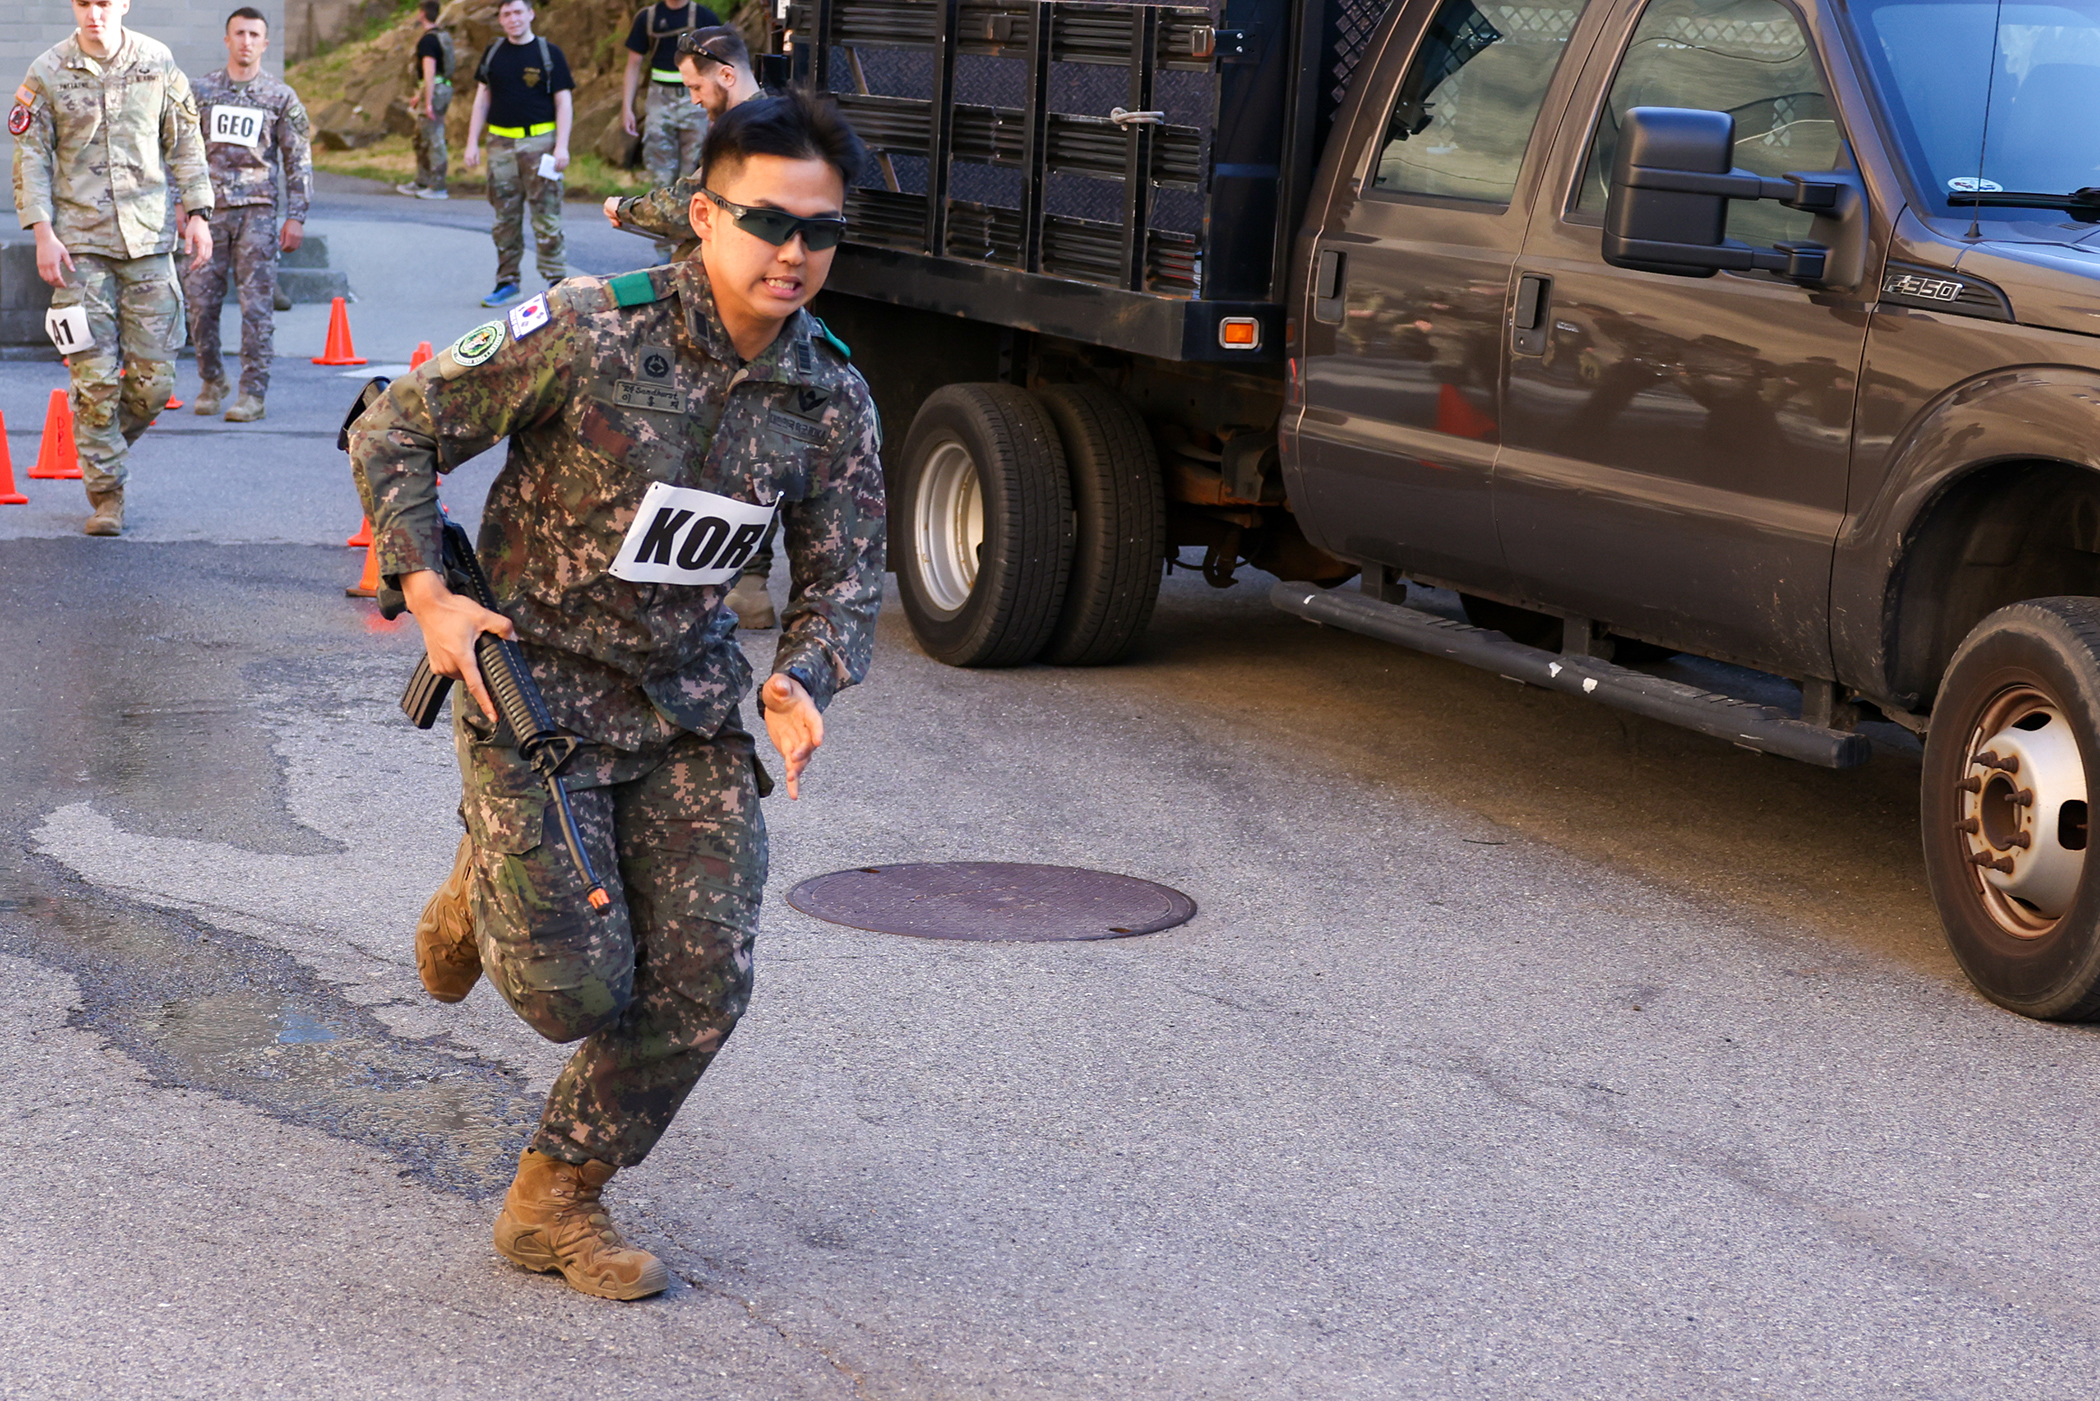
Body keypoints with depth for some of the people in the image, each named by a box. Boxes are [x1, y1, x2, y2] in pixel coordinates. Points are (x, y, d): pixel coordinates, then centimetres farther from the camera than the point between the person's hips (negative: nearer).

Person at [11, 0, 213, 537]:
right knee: (94, 379, -5)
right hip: (80, 240, -2)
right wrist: (43, 231, -7)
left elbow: (185, 144, 12)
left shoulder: (158, 63, 5)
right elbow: (30, 156, 2)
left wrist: (196, 213, 6)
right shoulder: (48, 73, 0)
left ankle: (104, 446, 28)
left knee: (154, 379, 0)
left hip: (149, 237, 2)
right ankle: (106, 492, 7)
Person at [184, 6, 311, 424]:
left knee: (257, 304, -4)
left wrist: (296, 216, -2)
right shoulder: (202, 90, 8)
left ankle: (253, 393, 1)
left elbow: (298, 161, 4)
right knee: (201, 300, 1)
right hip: (209, 208, 2)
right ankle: (211, 380, 19)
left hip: (257, 210, -2)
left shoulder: (281, 98, 3)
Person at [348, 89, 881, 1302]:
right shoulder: (587, 334, -19)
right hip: (532, 681, -4)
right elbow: (394, 434, -9)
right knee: (575, 990, -7)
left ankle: (557, 1203, 19)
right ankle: (487, 895, 29)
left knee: (702, 984, -1)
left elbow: (845, 580, 1)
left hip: (689, 702, 5)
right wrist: (428, 595, -15)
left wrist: (801, 681, -20)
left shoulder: (835, 402, -5)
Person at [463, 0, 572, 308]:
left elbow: (564, 102, -1)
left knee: (546, 217, -6)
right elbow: (482, 99, 16)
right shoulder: (493, 53, 11)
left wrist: (562, 146, -10)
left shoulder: (549, 53, 1)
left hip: (539, 143, -4)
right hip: (501, 144, 4)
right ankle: (507, 282, 14)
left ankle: (558, 280, -1)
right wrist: (472, 142, 9)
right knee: (505, 218, 7)